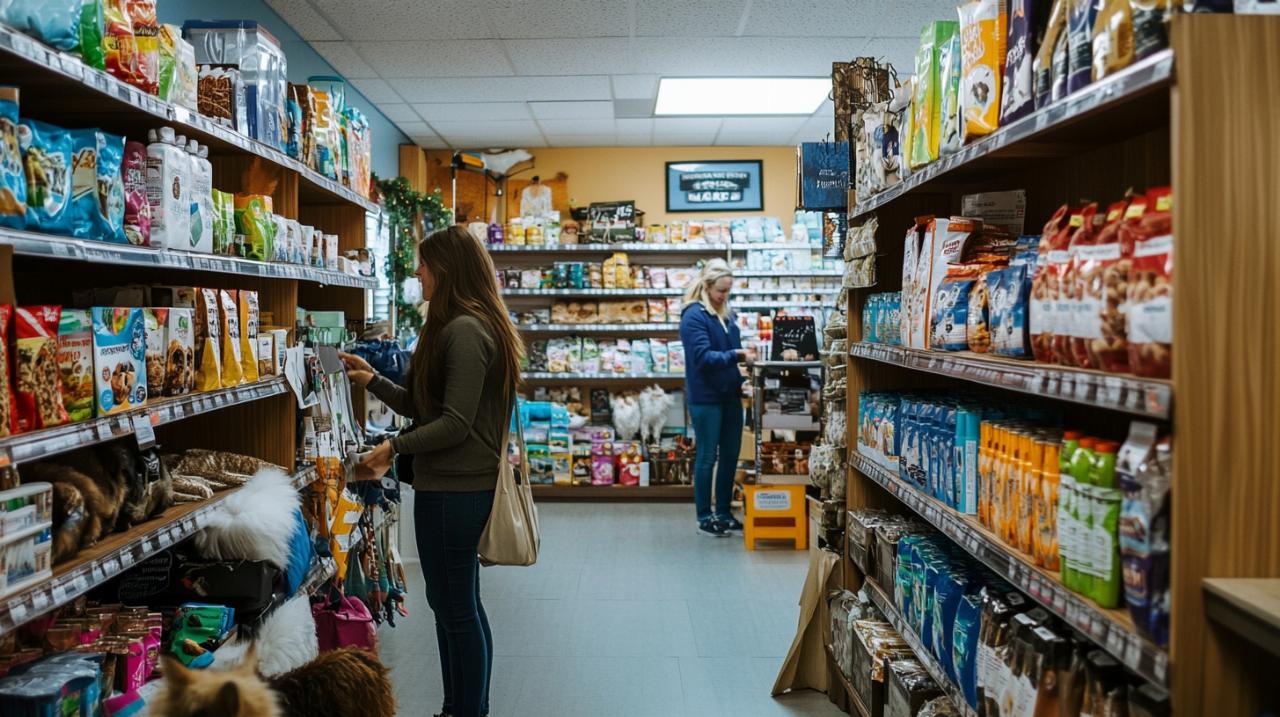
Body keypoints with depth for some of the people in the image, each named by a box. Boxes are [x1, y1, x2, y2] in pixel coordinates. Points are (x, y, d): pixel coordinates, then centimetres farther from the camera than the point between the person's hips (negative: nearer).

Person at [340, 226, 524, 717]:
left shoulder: (463, 330, -18)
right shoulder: (476, 325, 14)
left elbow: (455, 424, -22)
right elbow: (422, 407, 15)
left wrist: (395, 447, -12)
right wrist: (373, 381, 14)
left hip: (452, 489, -11)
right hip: (462, 484, 11)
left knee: (454, 607, 2)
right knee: (459, 603, 19)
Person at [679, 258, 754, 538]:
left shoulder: (727, 314, 10)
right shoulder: (694, 316, -13)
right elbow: (703, 357, -21)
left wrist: (745, 356, -1)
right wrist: (736, 355, -25)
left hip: (730, 394, 7)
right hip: (705, 397, -7)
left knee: (730, 455, 12)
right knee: (707, 457, 3)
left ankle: (724, 513, 25)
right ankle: (704, 518, 15)